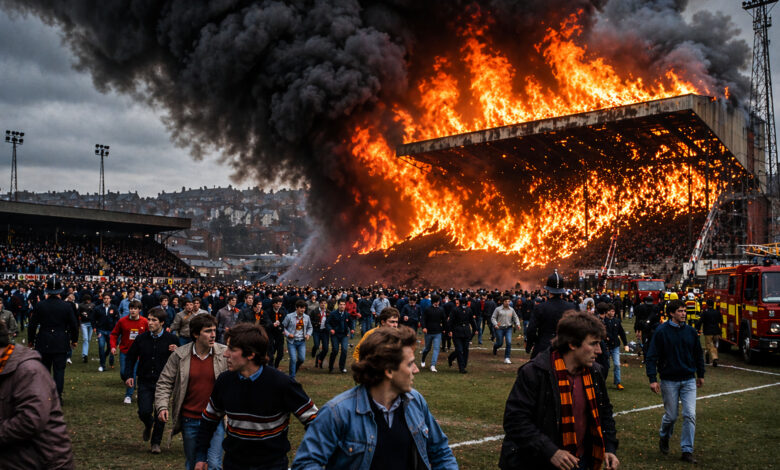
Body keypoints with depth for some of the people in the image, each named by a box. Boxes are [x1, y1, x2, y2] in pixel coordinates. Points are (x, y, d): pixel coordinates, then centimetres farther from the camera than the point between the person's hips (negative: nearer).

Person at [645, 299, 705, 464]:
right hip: (669, 381, -3)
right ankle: (664, 438, 35)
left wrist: (700, 375, 20)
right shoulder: (661, 331, -9)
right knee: (671, 416, 5)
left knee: (690, 415, -5)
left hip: (689, 380, 3)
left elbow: (698, 354, 16)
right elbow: (652, 356, -10)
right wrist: (652, 379, -16)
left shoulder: (691, 331, 3)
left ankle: (687, 451, 4)